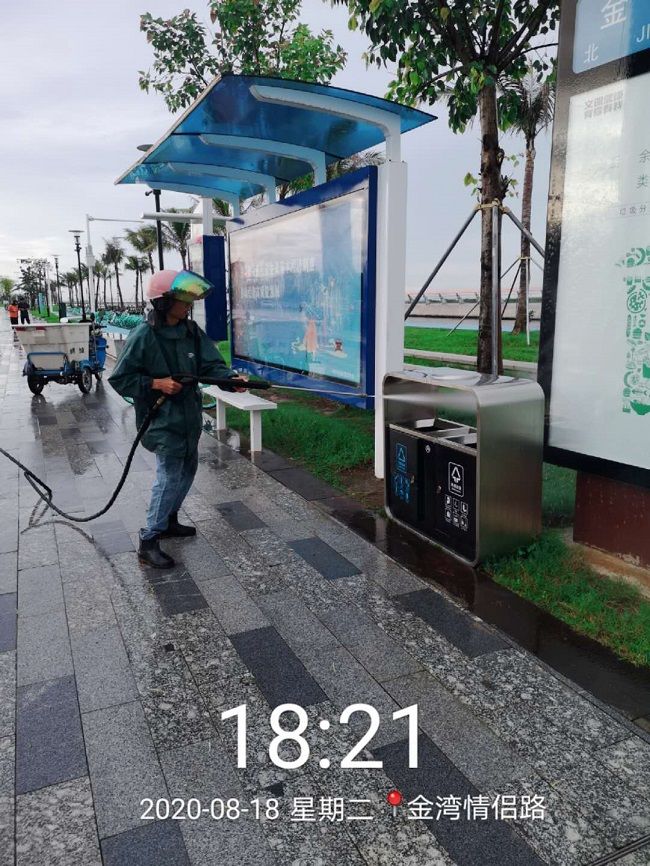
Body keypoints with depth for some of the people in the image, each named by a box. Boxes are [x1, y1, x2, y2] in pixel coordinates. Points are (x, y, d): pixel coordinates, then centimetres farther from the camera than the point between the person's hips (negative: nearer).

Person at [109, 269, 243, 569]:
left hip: (188, 417, 8)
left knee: (187, 470, 19)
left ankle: (169, 521, 39)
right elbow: (119, 379, -11)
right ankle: (148, 542, 3)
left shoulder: (191, 331, 2)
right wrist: (156, 383, -21)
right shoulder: (143, 336, -16)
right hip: (162, 421, -8)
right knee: (169, 477, -7)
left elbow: (210, 364, -3)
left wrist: (231, 377, -23)